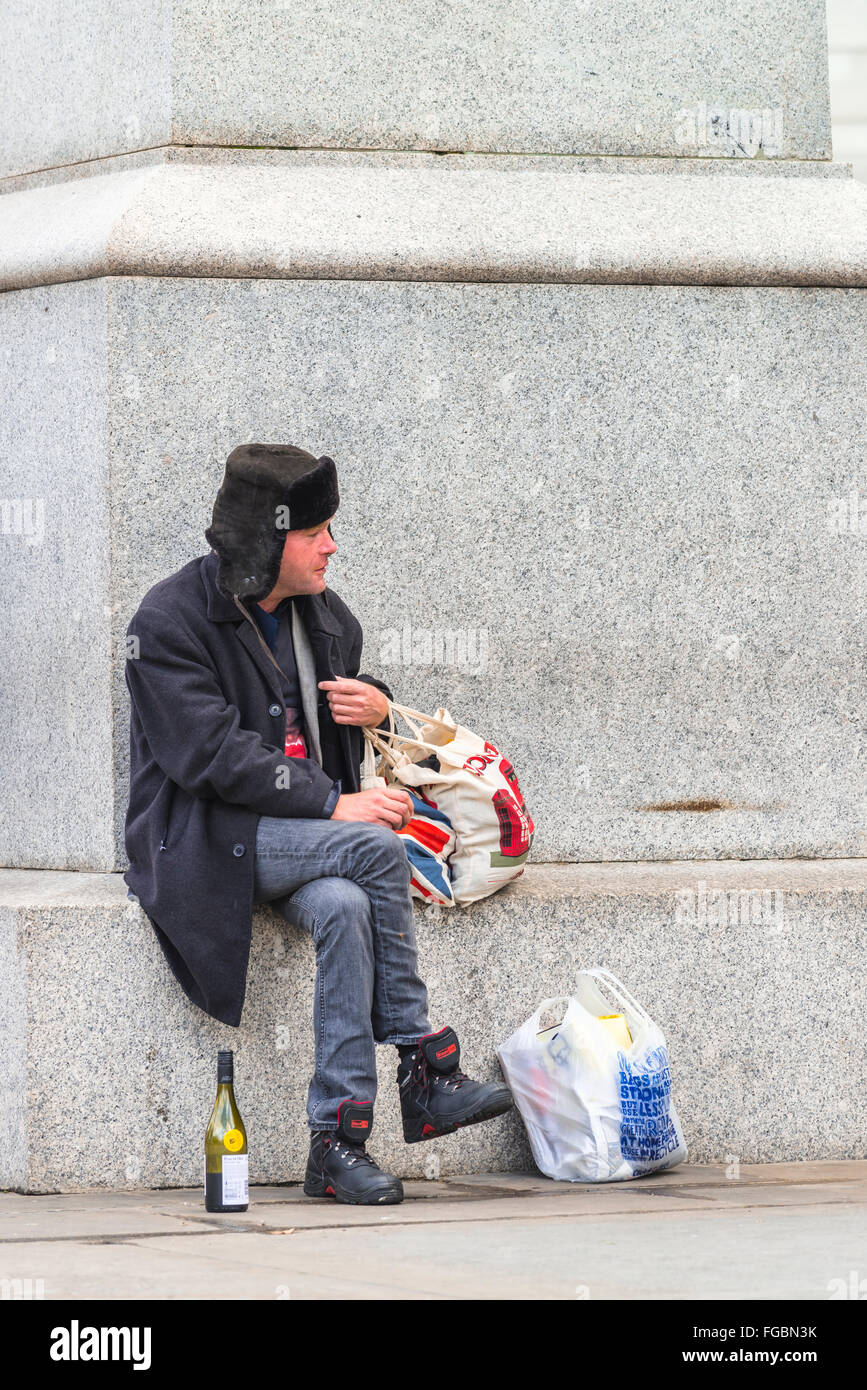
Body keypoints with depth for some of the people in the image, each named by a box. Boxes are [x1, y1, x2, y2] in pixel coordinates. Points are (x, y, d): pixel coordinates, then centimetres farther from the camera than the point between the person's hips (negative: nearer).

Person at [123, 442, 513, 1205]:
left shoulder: (324, 614, 11)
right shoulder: (169, 622, -11)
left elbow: (349, 696, 28)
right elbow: (210, 755, -19)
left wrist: (378, 703, 0)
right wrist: (333, 804, -25)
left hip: (307, 834, 6)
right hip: (204, 841, -6)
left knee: (345, 909, -31)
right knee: (378, 849, -30)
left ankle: (337, 1142, -31)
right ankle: (425, 1068, -22)